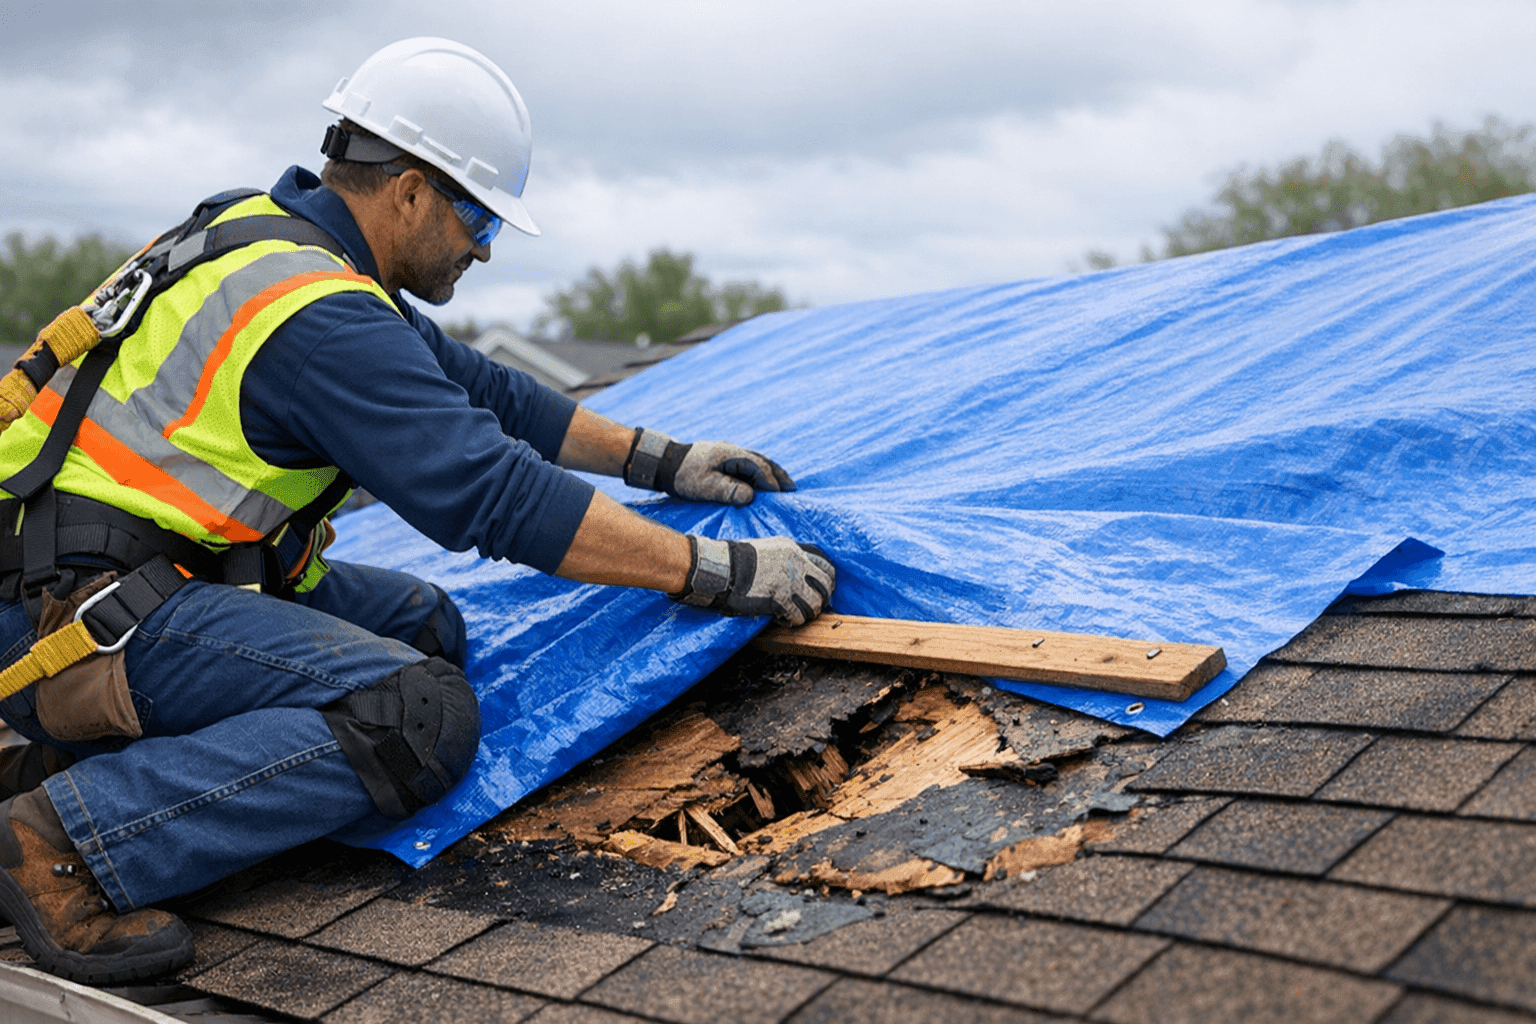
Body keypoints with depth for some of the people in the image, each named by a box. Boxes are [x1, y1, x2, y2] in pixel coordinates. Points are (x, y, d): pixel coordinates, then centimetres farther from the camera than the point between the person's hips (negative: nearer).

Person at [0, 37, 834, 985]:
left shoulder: (275, 234, 12)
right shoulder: (322, 318, -20)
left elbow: (483, 393, 17)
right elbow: (498, 497, -24)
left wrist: (661, 460, 15)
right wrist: (715, 571, -18)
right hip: (80, 614, -11)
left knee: (427, 626, 11)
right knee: (420, 718, -22)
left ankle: (99, 747, 5)